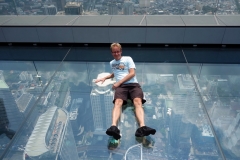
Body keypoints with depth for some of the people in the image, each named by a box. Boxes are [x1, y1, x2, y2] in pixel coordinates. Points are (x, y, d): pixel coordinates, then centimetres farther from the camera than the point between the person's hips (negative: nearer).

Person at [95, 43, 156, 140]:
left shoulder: (128, 59, 12)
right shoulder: (111, 63, 27)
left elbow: (132, 73, 0)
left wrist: (118, 82, -5)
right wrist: (105, 78, 32)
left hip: (133, 84, -1)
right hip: (121, 86, 2)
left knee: (138, 102, -31)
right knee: (118, 102, -31)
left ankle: (142, 127, -52)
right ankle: (114, 127, -54)